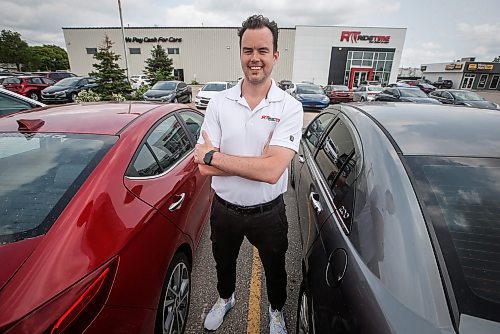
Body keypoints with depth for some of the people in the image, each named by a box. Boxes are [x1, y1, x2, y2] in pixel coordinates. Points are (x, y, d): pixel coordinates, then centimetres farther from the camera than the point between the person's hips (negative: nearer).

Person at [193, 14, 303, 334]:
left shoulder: (290, 107, -16)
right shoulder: (219, 103, -10)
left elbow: (273, 170, -29)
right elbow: (204, 168, -16)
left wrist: (213, 155, -24)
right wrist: (257, 163, -23)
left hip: (268, 212, -1)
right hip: (224, 209, 3)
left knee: (275, 268, 25)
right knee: (224, 262, 29)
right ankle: (225, 299, 63)